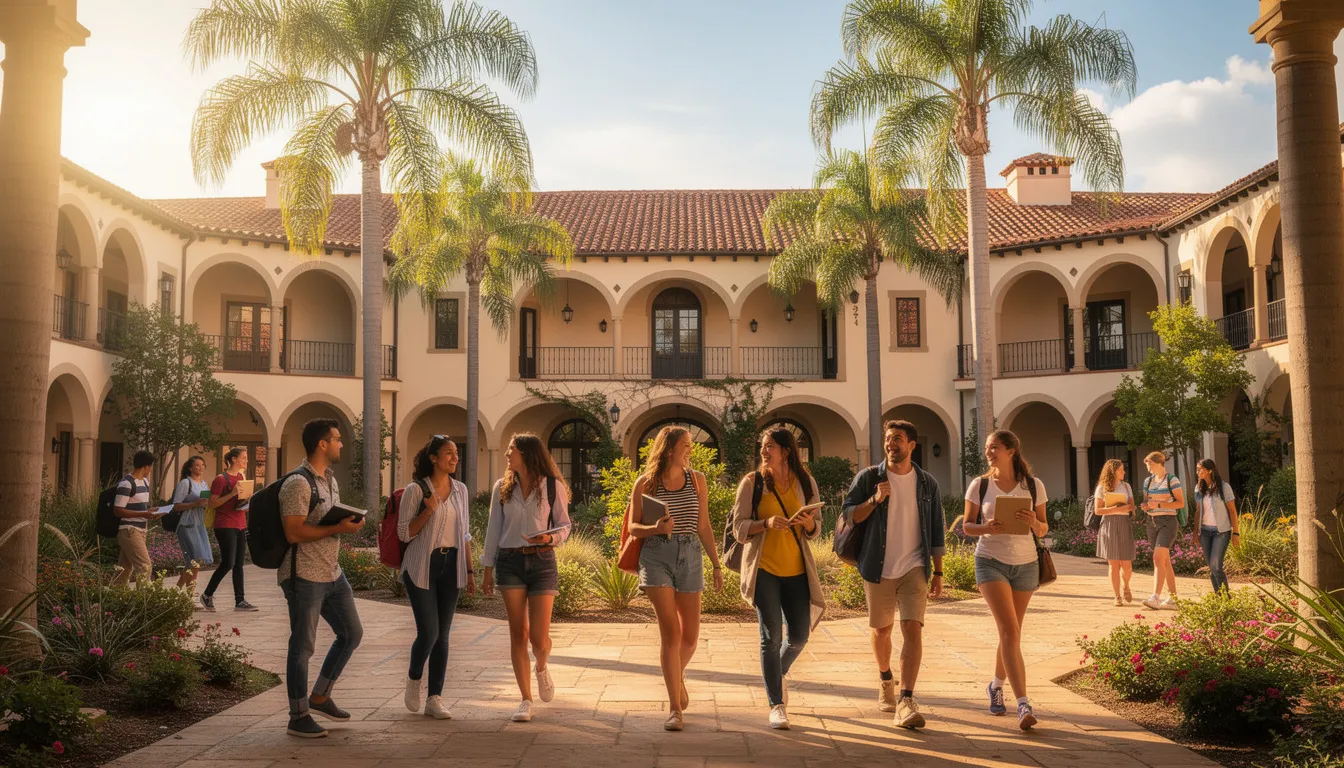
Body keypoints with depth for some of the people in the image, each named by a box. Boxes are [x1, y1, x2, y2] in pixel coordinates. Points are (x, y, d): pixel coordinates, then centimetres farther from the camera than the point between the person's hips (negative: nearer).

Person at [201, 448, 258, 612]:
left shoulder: (240, 477, 15)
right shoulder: (221, 479, -10)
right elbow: (212, 503, -13)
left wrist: (246, 502, 6)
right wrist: (231, 494, -23)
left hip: (240, 526, 8)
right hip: (225, 526, -8)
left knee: (238, 564, 7)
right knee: (228, 563, -9)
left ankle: (240, 601, 8)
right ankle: (207, 595, 8)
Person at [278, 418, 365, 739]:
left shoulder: (331, 480, 13)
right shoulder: (298, 483, -17)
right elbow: (293, 533, -23)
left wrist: (349, 523, 5)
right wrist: (337, 529, -22)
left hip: (332, 573, 9)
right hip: (304, 576, -9)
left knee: (352, 633, 14)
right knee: (303, 645, 0)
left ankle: (320, 696, 29)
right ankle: (298, 718, 12)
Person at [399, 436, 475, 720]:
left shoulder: (460, 490, 9)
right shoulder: (416, 490, -5)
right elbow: (404, 533, -6)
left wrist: (469, 571, 11)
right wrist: (429, 510, -18)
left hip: (451, 566, 4)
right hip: (422, 567, -4)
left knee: (442, 635, 4)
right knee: (428, 632, -9)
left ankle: (434, 699, 11)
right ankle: (414, 680, 21)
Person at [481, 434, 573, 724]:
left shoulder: (552, 486, 0)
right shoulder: (502, 488, 8)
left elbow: (564, 525, 4)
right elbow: (494, 529, 11)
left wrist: (551, 537, -18)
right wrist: (488, 569, 8)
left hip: (542, 561, -2)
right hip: (510, 562, 2)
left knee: (539, 637, -6)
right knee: (518, 634, 2)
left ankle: (542, 669, 30)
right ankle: (526, 699, 12)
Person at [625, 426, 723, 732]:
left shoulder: (696, 480, 7)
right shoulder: (645, 483, 0)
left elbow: (704, 526, 10)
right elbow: (633, 527, 2)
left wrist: (717, 564, 8)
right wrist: (656, 528, -18)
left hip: (690, 555, 3)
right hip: (656, 555, -3)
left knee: (690, 635, 6)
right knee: (670, 631, -9)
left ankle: (677, 676, 39)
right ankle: (675, 708, -1)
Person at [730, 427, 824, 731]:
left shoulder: (805, 482, 5)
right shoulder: (752, 482, -1)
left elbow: (816, 531, 11)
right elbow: (739, 528, -3)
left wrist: (809, 523, -13)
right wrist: (767, 523, -21)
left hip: (796, 570, 3)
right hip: (764, 569, -2)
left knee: (799, 636, 4)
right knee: (771, 636, -4)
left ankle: (778, 674, 36)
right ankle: (776, 705, 5)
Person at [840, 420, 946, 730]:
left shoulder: (927, 483, 5)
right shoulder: (868, 478, 0)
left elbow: (936, 529, 9)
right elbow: (848, 515, -4)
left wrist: (938, 571, 7)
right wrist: (875, 500, -20)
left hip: (914, 568, 0)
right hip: (879, 568, 0)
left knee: (912, 628, -14)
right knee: (881, 630, 13)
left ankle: (906, 701, -16)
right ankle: (885, 680, 40)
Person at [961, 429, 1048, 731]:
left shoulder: (1034, 486, 0)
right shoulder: (979, 485, -2)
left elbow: (1043, 530, 5)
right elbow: (967, 526, 3)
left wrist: (1034, 523, -18)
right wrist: (986, 528, -18)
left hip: (1025, 564, 2)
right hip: (991, 561, -2)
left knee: (1010, 633, 12)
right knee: (1010, 632, -15)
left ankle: (997, 685, 37)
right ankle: (1023, 705, -18)